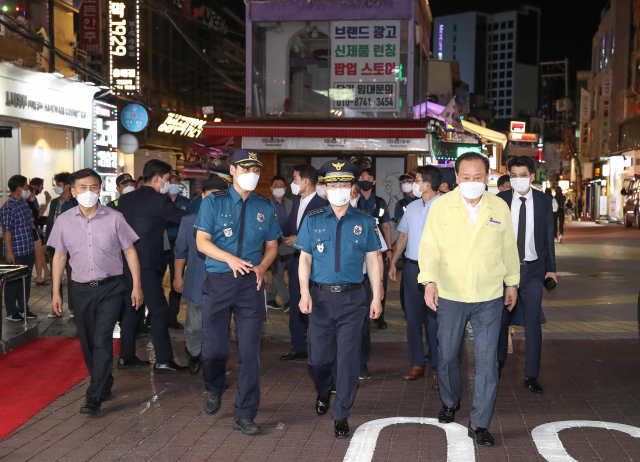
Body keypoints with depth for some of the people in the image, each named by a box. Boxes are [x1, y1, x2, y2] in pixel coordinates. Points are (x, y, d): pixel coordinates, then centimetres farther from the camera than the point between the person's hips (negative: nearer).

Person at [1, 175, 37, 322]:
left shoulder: (24, 204, 10)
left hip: (28, 250, 8)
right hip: (16, 253, -8)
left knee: (26, 281, 15)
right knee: (13, 282, 3)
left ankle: (23, 309, 27)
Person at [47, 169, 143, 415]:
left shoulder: (114, 218, -6)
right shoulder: (64, 221, 1)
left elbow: (130, 252, 0)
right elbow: (59, 257, 9)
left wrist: (137, 286, -4)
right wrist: (56, 292, 8)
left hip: (110, 288, -3)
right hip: (81, 290, 3)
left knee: (102, 341, -11)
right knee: (88, 342, 11)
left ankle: (94, 397, -6)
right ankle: (104, 385, 30)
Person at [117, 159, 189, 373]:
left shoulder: (125, 199, 10)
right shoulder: (160, 201, -12)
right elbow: (184, 218, -7)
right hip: (146, 264, -8)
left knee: (132, 308, 15)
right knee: (159, 310, -3)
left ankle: (126, 356, 20)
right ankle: (163, 360, -3)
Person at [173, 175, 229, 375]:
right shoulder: (190, 218, 2)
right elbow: (181, 250, 10)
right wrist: (178, 276, 10)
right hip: (196, 282, 1)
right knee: (194, 325, 11)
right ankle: (194, 355, 39)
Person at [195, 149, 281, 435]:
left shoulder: (264, 207, 9)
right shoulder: (214, 203, 1)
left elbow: (272, 245, 14)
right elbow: (202, 241, -4)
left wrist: (262, 266, -6)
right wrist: (230, 258, -19)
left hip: (251, 283, 1)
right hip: (218, 282, -1)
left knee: (250, 351, -2)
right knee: (214, 348, 6)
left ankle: (244, 415, 7)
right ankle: (214, 390, 39)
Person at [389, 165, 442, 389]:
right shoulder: (412, 207, 12)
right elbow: (403, 236, 18)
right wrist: (393, 263, 14)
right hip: (412, 267, 7)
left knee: (434, 320, -3)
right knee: (413, 317, 11)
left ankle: (438, 369, 7)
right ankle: (417, 364, 22)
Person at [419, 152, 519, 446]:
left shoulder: (500, 207, 3)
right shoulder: (441, 206, -3)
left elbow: (509, 247, 12)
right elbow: (429, 246, -9)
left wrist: (512, 282, 17)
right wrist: (429, 281, -23)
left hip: (489, 298, 1)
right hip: (449, 295, 0)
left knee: (487, 361, -1)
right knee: (446, 355, 13)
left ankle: (479, 424, 11)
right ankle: (450, 402, 41)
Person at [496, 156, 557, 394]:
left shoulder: (543, 201, 1)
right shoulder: (500, 200, -2)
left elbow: (548, 236, 6)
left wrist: (551, 268, 5)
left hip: (533, 269, 0)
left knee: (533, 323, 0)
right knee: (501, 320, 13)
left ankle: (531, 376, 8)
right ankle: (499, 362, 34)